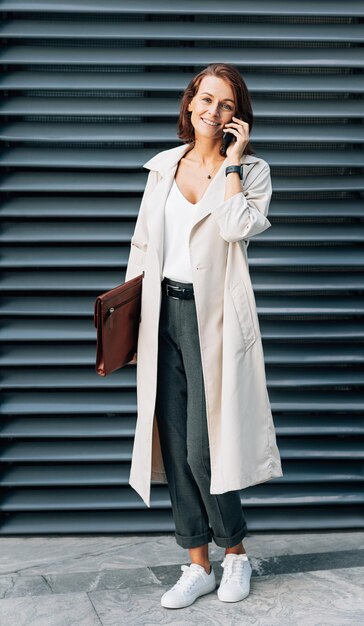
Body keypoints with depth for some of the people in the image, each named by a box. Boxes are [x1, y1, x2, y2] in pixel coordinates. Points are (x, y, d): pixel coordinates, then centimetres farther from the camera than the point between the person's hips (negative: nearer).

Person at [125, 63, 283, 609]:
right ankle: (198, 565, 19)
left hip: (213, 316, -4)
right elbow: (143, 245, 16)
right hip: (163, 312, 4)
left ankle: (235, 553, 19)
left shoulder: (252, 171, 2)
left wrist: (231, 162, -10)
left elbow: (236, 226, -19)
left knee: (202, 447, -6)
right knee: (174, 446, 5)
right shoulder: (164, 166, 13)